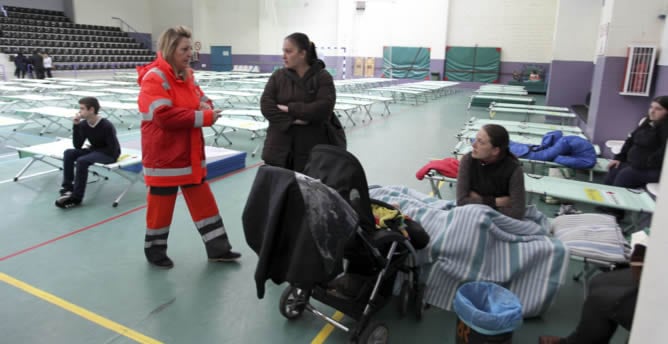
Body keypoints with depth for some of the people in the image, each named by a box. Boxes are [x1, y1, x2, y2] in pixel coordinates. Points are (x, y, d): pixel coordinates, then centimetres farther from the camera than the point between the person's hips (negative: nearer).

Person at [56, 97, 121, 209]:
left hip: (109, 155, -8)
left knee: (82, 161, -29)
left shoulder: (106, 126, -22)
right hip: (95, 151, 8)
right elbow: (77, 146, -5)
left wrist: (93, 148, -12)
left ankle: (76, 198, -21)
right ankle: (68, 188, -13)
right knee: (69, 153, -12)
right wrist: (76, 126, -13)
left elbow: (113, 150, -22)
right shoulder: (83, 124, -2)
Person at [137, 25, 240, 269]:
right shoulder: (154, 78, -17)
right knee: (161, 204, 6)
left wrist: (206, 106, -8)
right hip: (164, 156, -8)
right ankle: (154, 250, 28)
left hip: (190, 154, 8)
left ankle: (218, 248, 21)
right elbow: (164, 115, -28)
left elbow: (200, 99, 17)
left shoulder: (186, 75, 9)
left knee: (204, 201, 11)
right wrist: (202, 118, -25)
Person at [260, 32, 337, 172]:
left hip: (312, 149, -2)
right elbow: (266, 105, -4)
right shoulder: (278, 76, 7)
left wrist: (290, 109, -14)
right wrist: (291, 120, -17)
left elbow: (324, 107, -15)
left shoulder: (323, 77, -1)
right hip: (279, 148, 3)